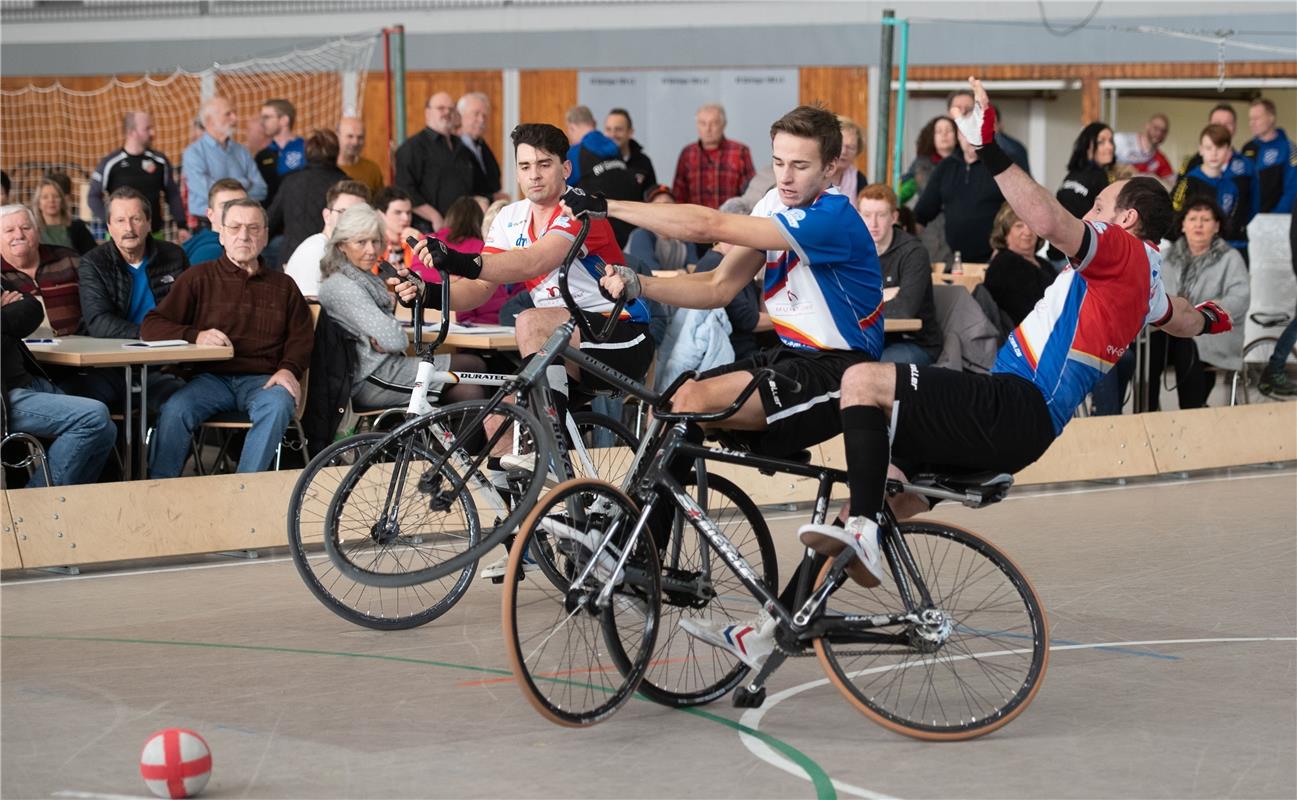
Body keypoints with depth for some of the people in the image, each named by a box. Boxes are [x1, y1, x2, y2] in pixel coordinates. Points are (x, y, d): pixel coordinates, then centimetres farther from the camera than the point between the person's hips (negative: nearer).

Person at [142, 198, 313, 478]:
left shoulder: (283, 286, 22)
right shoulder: (199, 278, 15)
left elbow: (302, 337, 17)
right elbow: (151, 326, 8)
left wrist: (289, 369, -6)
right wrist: (195, 336, -11)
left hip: (262, 379, 1)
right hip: (211, 377, 0)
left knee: (278, 406, -35)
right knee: (174, 410, -32)